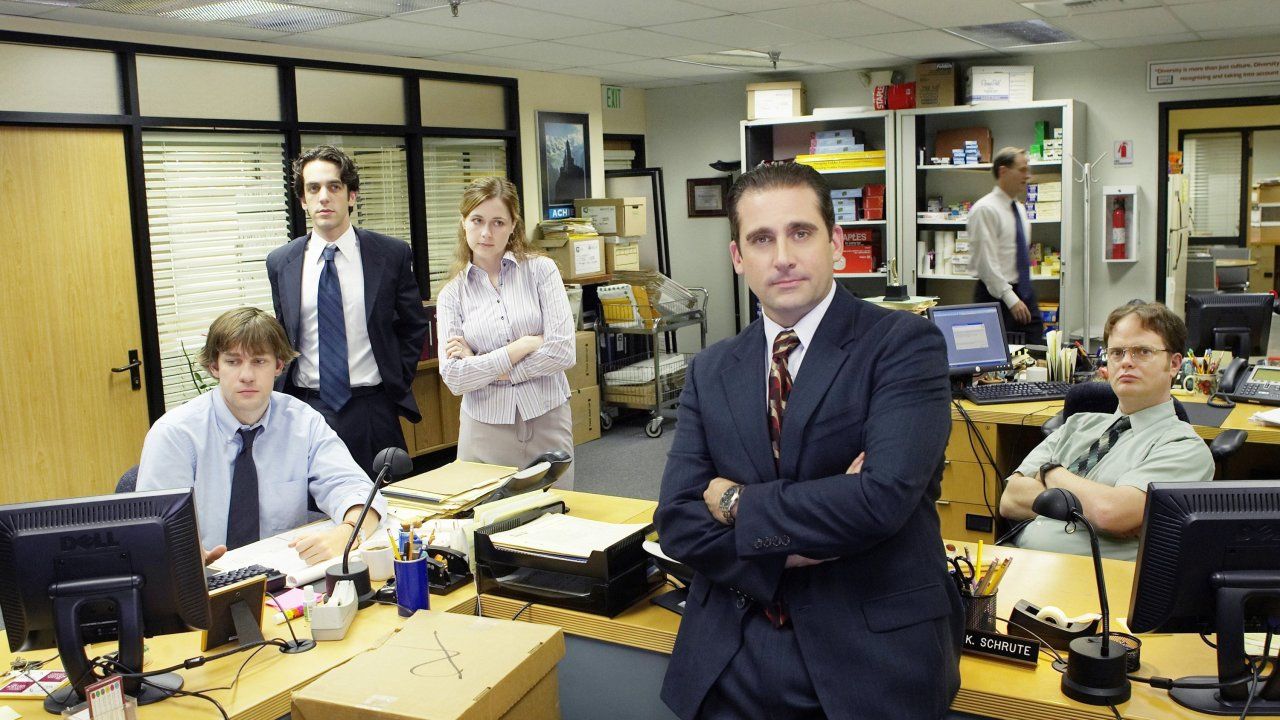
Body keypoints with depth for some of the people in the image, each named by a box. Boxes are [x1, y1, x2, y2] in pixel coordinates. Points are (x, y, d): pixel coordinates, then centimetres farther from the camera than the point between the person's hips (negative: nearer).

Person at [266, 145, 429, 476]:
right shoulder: (281, 262, 5)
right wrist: (284, 398, 8)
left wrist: (397, 384, 1)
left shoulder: (392, 254, -2)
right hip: (307, 409, 2)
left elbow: (414, 326, 8)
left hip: (373, 410, -1)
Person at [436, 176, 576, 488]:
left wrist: (483, 366, -7)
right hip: (485, 427, 1)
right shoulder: (452, 294, 4)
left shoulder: (541, 270, -1)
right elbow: (453, 378, -6)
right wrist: (523, 345, -12)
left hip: (547, 420, -1)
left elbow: (563, 352, -11)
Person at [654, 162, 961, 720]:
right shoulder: (710, 372, 5)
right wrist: (797, 545, -17)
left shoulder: (905, 344, -9)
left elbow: (885, 496, -22)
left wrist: (739, 502, -12)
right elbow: (677, 521, -2)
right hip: (734, 657, 4)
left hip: (873, 652, -3)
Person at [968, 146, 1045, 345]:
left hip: (1024, 293, 8)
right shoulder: (985, 209, -12)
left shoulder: (1020, 209, 15)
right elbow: (987, 261, -19)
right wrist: (1010, 298, -21)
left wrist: (1026, 295, 17)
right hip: (996, 296, -8)